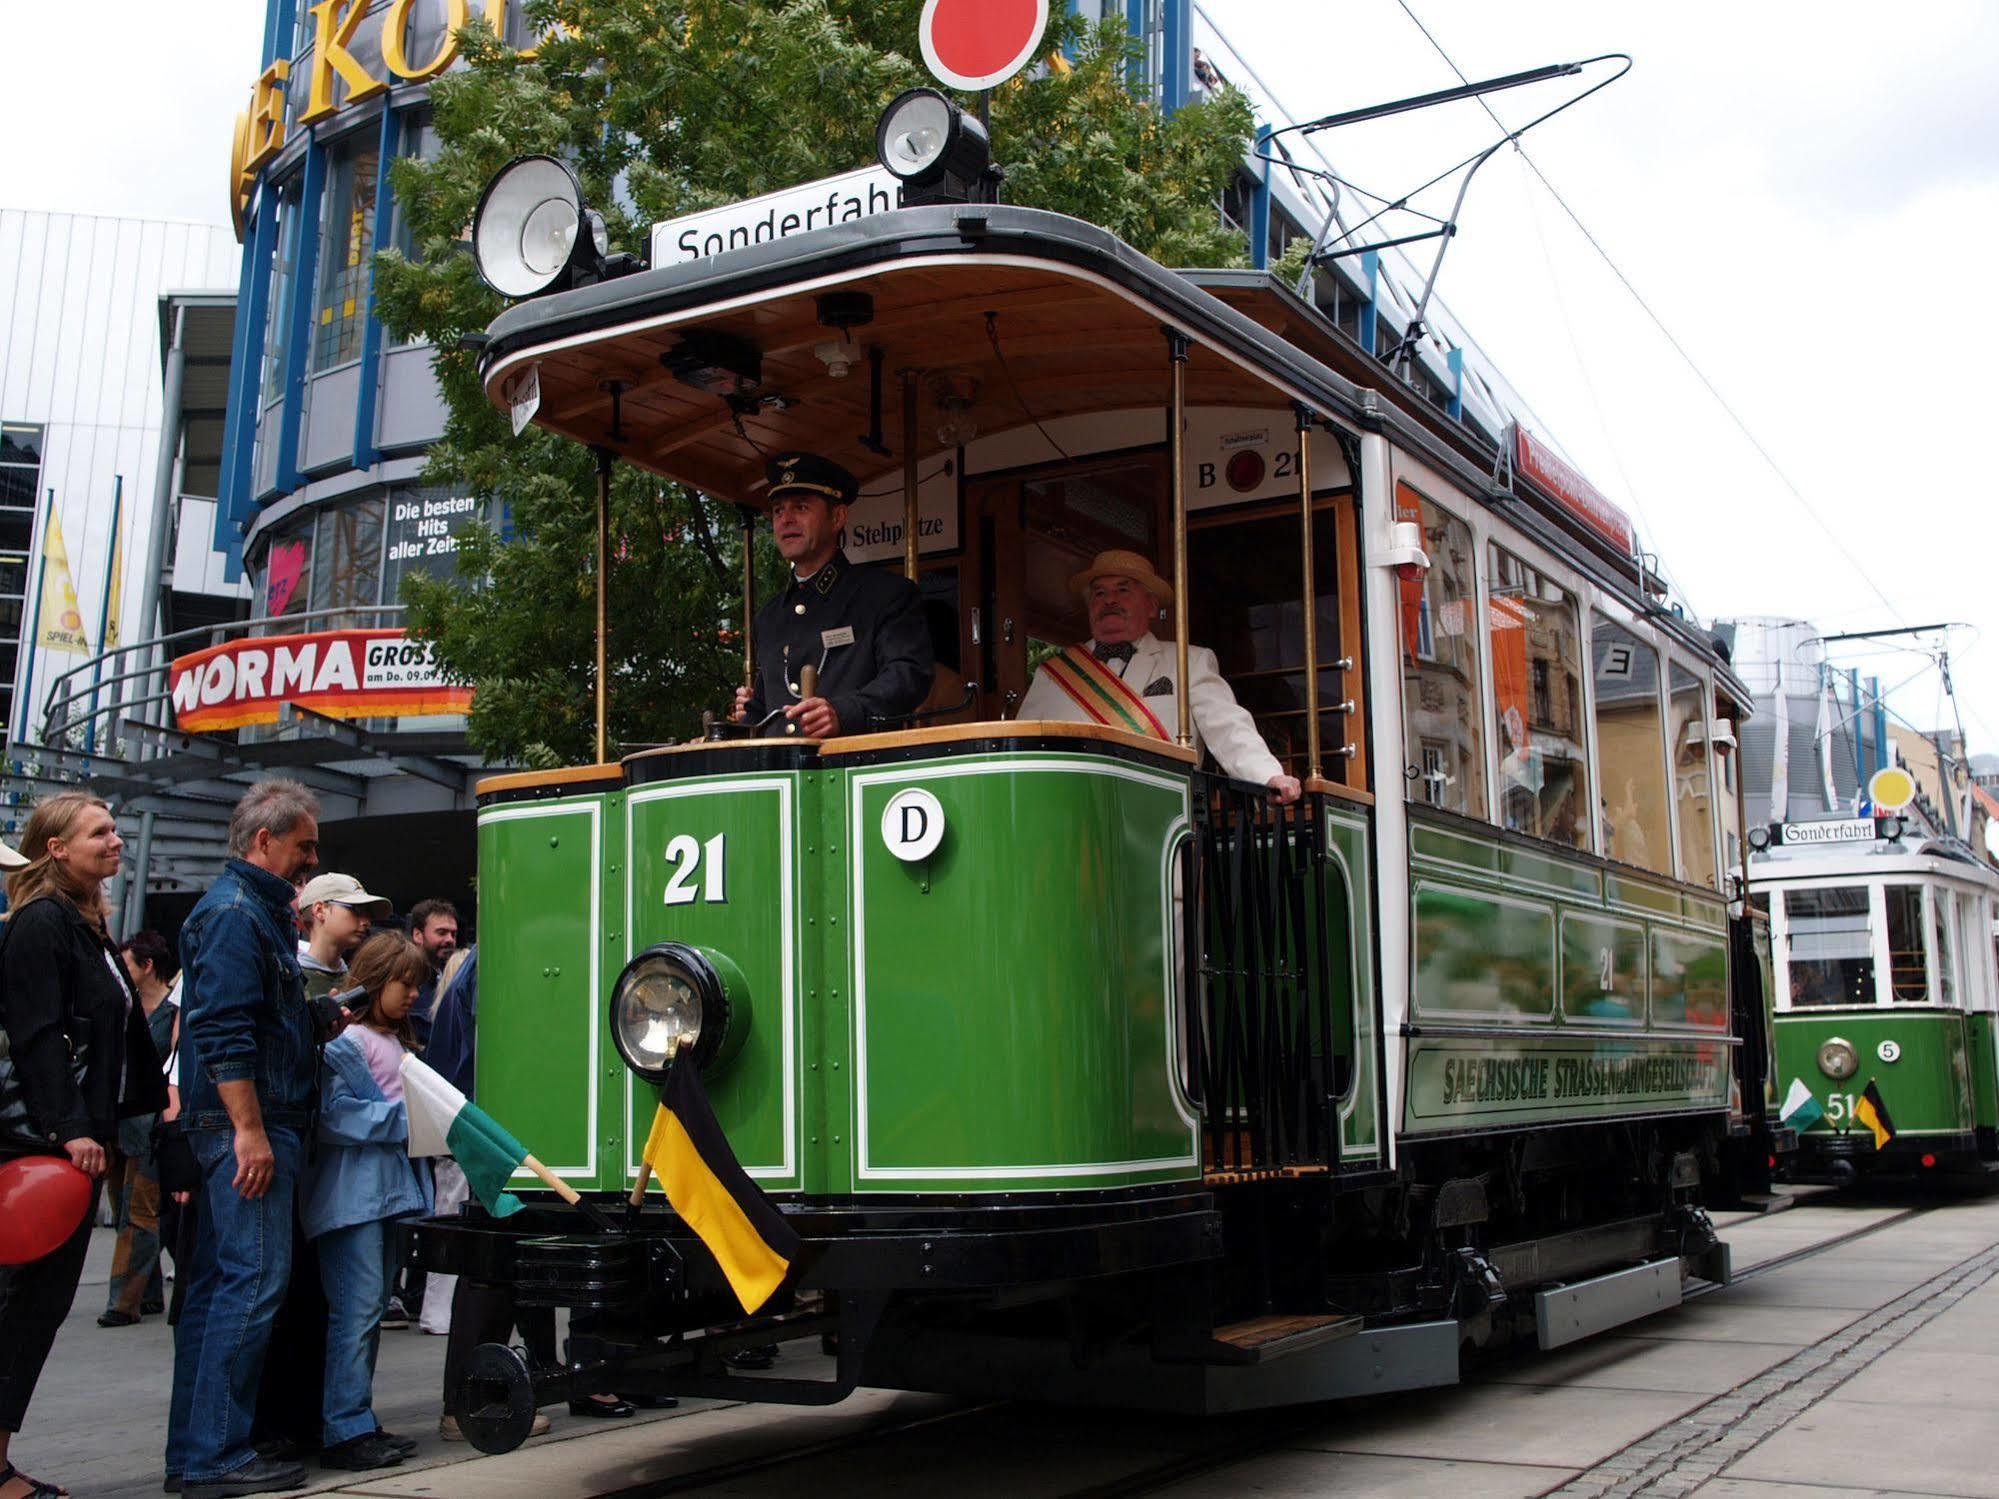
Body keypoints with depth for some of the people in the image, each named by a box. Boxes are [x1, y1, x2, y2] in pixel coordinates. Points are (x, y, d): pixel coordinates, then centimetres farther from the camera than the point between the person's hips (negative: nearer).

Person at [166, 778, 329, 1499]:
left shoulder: (258, 909, 21)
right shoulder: (235, 913, -12)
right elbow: (224, 1031, -20)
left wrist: (320, 1008, 17)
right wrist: (250, 1130, -23)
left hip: (254, 1125, 11)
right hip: (249, 1123, -11)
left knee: (217, 1284, 12)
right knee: (253, 1281, -9)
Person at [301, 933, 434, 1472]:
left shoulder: (397, 1042, 18)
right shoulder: (345, 1040, -10)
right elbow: (335, 1114, -19)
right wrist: (402, 1121, -19)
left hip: (389, 1191, 9)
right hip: (351, 1192, -9)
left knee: (371, 1309, 13)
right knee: (356, 1310, -9)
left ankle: (359, 1422, 20)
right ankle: (346, 1432, -5)